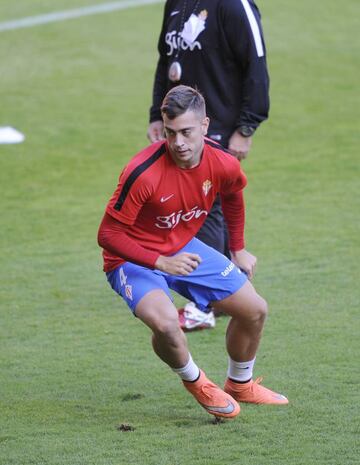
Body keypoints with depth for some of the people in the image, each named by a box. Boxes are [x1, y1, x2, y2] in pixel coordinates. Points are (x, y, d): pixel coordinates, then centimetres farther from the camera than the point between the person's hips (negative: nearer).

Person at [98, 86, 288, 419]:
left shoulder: (223, 164, -14)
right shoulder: (143, 173, -32)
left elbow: (232, 195, 13)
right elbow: (108, 235, -25)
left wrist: (238, 249, 17)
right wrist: (161, 263, -33)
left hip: (184, 248, 6)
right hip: (134, 258, -6)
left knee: (255, 310, 5)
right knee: (166, 323, -34)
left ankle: (240, 385, 34)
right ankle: (194, 381, 0)